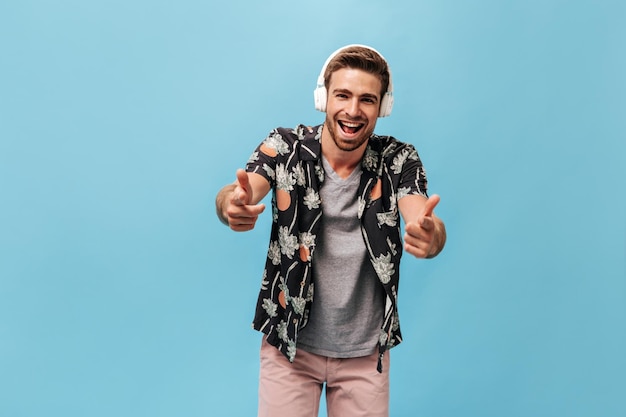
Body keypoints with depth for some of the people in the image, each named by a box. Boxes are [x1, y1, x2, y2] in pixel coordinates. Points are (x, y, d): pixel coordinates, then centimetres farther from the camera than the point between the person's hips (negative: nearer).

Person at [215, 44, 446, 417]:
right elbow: (235, 197, -24)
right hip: (289, 342, 0)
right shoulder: (285, 146, -10)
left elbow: (422, 221, -23)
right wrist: (233, 205, -48)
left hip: (365, 349, 1)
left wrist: (431, 235, -46)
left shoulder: (400, 161, -8)